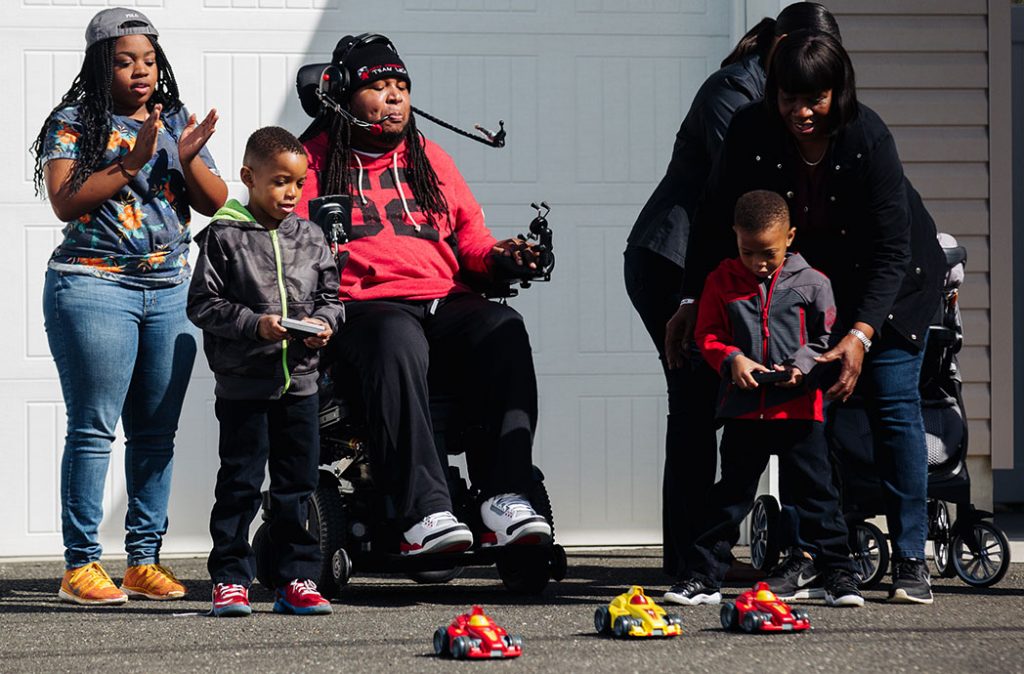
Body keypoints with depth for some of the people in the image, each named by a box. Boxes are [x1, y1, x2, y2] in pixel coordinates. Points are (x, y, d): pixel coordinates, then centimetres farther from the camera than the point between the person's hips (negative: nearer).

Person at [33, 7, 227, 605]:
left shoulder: (176, 122, 13)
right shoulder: (73, 123, -1)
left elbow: (216, 203, 9)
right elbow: (66, 201, -13)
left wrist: (189, 160, -9)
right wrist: (132, 162, -20)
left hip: (171, 292, 5)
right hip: (94, 286, -5)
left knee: (157, 432, 4)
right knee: (94, 429, -7)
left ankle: (145, 561, 9)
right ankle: (81, 564, -6)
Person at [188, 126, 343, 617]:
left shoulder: (310, 238, 8)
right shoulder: (223, 237, -4)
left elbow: (331, 294, 14)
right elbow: (204, 305, -7)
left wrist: (324, 322, -8)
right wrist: (255, 324, -18)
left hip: (300, 379, 4)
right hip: (244, 381, -4)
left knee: (298, 484, 7)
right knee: (240, 483, -1)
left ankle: (295, 579, 13)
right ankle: (230, 579, 6)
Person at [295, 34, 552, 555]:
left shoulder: (430, 159, 28)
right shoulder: (314, 162, 15)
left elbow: (469, 234, 27)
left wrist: (496, 255, 4)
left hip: (446, 302, 4)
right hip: (365, 307, -4)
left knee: (504, 331, -30)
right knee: (398, 344, -40)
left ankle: (505, 497, -39)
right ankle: (424, 512, -49)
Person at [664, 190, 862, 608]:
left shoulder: (811, 283, 0)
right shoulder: (722, 281, 4)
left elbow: (827, 339, 4)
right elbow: (708, 336, 6)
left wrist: (801, 365, -13)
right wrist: (732, 359, -13)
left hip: (799, 409, -1)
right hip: (743, 409, 2)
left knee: (817, 494, 2)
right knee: (730, 495, 8)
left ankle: (837, 574, 7)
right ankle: (703, 577, 12)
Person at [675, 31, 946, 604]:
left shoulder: (868, 138, -30)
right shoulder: (752, 133, -22)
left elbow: (890, 250, -30)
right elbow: (718, 223, -13)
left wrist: (861, 334, -39)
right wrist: (694, 303, -21)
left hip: (889, 276, -3)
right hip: (808, 276, 3)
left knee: (893, 402, -9)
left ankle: (911, 560, -5)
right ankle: (805, 552, 1)